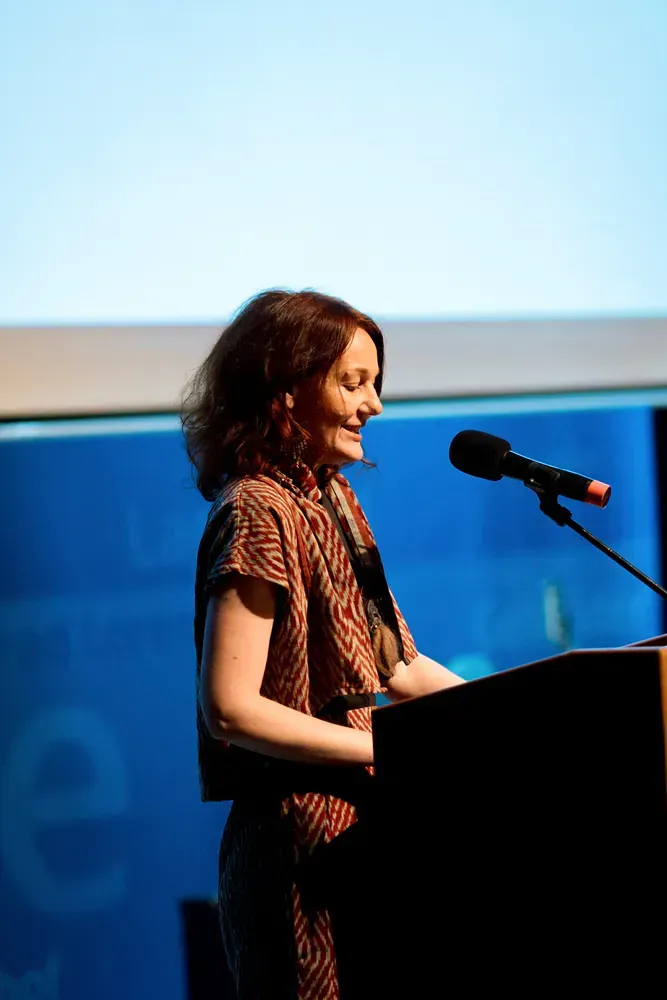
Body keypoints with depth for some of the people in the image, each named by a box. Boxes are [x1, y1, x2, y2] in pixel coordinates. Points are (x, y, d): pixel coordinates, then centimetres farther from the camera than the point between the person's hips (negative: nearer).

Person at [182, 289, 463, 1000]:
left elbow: (392, 667, 18)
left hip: (360, 826, 9)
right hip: (301, 840, -9)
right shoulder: (258, 514, -13)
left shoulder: (334, 500, 14)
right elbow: (231, 710, -20)